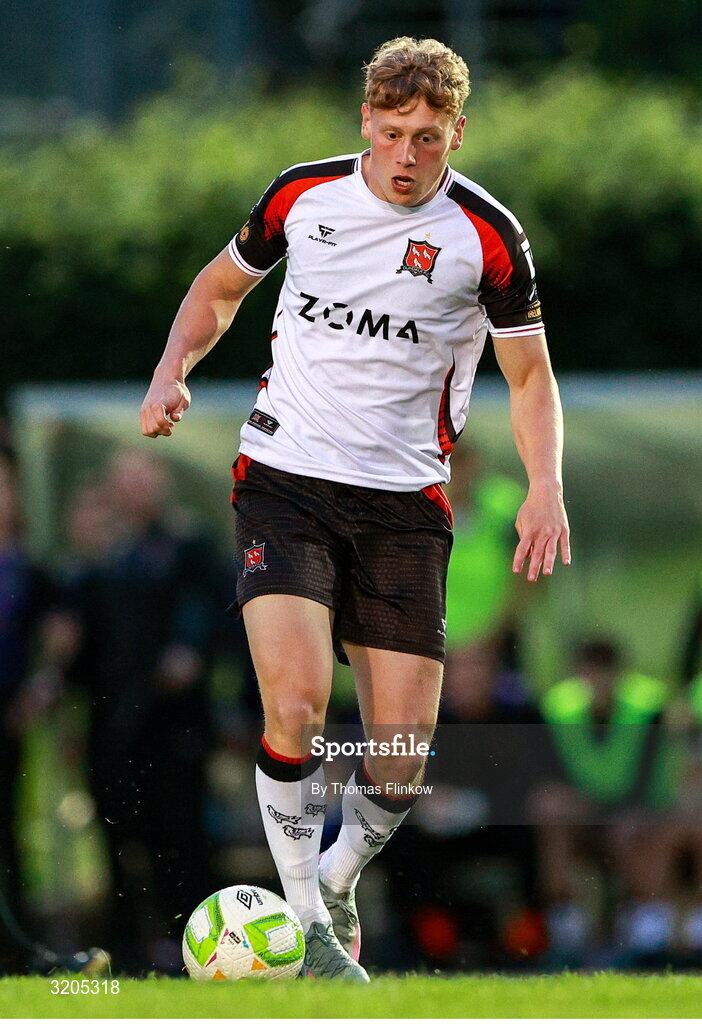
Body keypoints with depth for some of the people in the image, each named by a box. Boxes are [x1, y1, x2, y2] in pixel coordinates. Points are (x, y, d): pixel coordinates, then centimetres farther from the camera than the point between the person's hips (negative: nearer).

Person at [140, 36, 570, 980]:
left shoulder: (485, 235, -4)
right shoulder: (304, 194, 1)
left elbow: (530, 374, 6)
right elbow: (222, 285, 19)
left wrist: (546, 491, -10)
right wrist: (172, 373, 2)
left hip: (405, 503, 0)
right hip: (285, 482, 0)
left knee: (403, 750, -4)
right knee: (296, 703, -21)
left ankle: (340, 881, 26)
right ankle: (304, 920, -5)